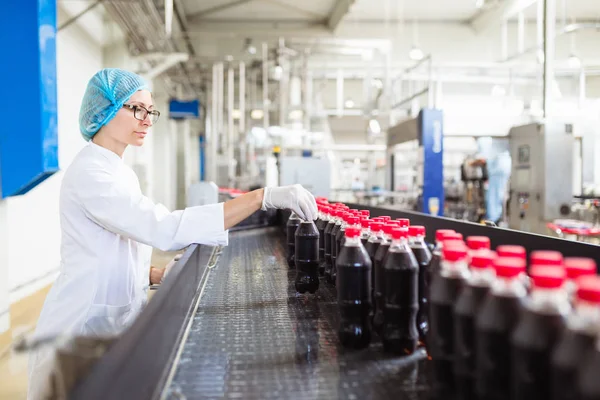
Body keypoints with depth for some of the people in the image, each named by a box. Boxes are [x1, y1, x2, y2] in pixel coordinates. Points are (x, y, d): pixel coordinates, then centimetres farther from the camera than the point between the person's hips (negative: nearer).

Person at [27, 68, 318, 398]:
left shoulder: (119, 173, 10)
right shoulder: (89, 172, -20)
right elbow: (164, 228, -34)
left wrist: (159, 276, 0)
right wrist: (263, 196, -37)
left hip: (118, 321, 8)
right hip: (85, 326, -8)